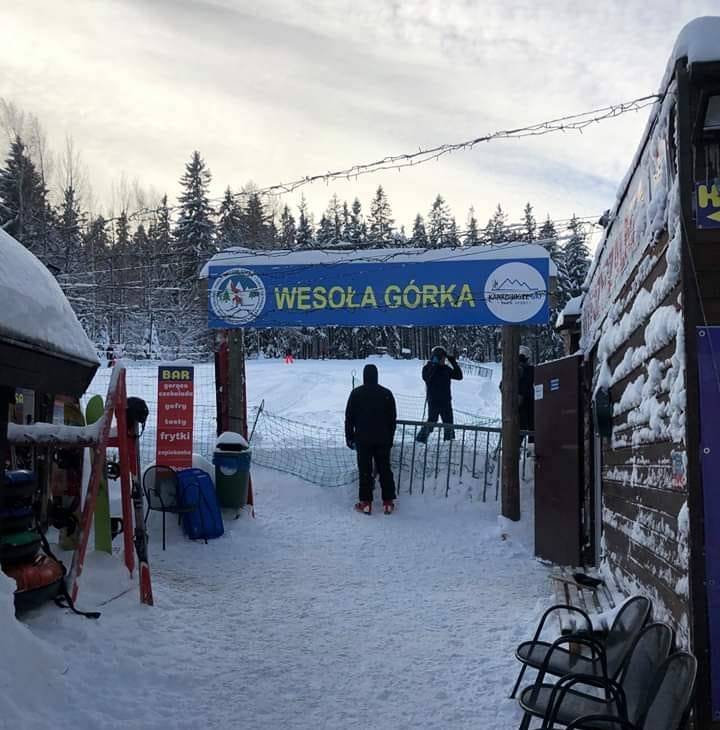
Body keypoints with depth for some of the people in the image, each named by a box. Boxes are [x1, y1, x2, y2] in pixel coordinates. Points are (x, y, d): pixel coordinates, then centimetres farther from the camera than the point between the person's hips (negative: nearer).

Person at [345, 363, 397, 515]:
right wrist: (390, 438, 17)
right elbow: (393, 418, 8)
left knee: (365, 471, 3)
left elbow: (349, 417, -2)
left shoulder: (357, 393, -5)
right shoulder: (387, 393, 2)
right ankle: (388, 502, 10)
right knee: (385, 470, 8)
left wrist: (349, 437, 7)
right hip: (383, 440, 2)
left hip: (363, 440, -2)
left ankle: (365, 502, 4)